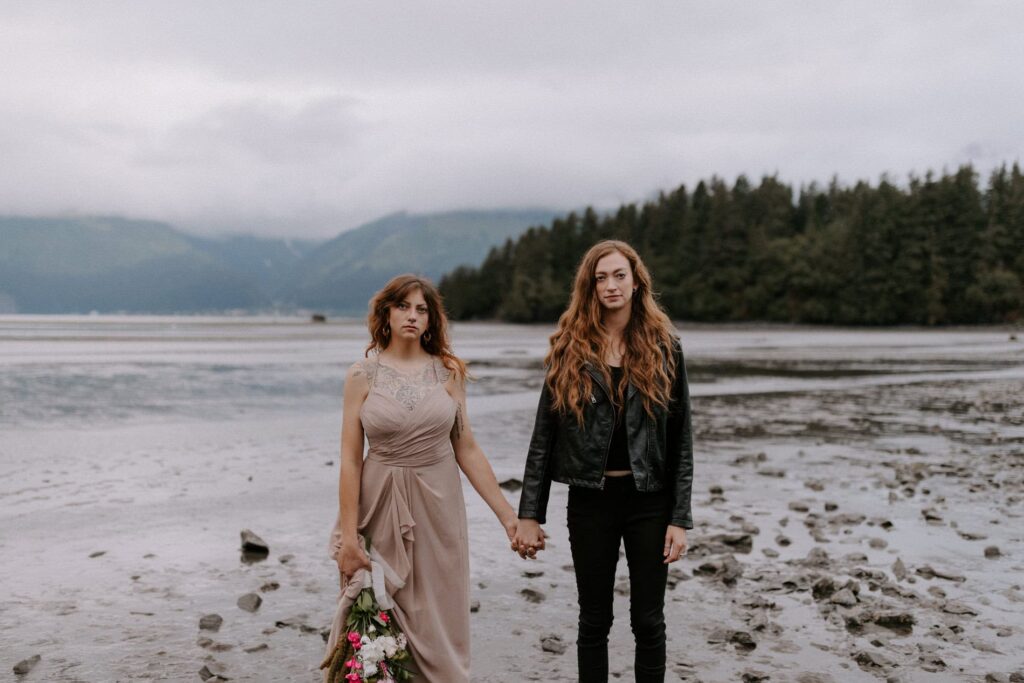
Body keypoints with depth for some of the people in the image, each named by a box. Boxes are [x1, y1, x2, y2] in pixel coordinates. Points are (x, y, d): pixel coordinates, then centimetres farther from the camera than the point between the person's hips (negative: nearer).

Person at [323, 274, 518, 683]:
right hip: (381, 505, -1)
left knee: (436, 623, 7)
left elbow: (467, 450, 4)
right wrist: (348, 535, -7)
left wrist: (507, 515, 1)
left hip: (437, 505, 1)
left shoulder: (448, 372, 1)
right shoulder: (362, 376, -3)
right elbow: (350, 460, -4)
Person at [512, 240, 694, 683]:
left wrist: (680, 518, -6)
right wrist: (529, 514, -3)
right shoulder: (569, 349, -1)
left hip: (649, 499, 0)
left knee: (648, 621, 8)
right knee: (594, 620, 11)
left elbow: (680, 440, -1)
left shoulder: (664, 347, -1)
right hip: (590, 500, 1)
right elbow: (543, 437, 0)